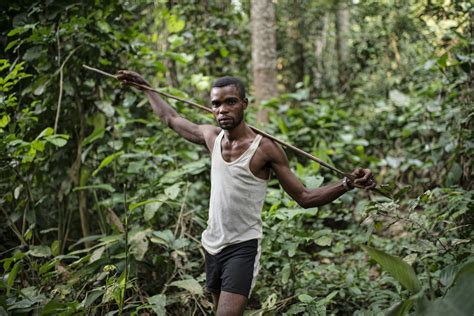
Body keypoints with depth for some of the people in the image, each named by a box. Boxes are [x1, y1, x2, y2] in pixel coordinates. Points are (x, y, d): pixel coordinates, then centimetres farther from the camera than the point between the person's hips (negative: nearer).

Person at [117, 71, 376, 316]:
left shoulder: (265, 148, -14)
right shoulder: (211, 137, 1)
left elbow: (304, 197, -11)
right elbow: (170, 118, 19)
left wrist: (348, 184, -24)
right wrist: (145, 87, 29)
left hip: (243, 248, -6)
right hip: (211, 245, 6)